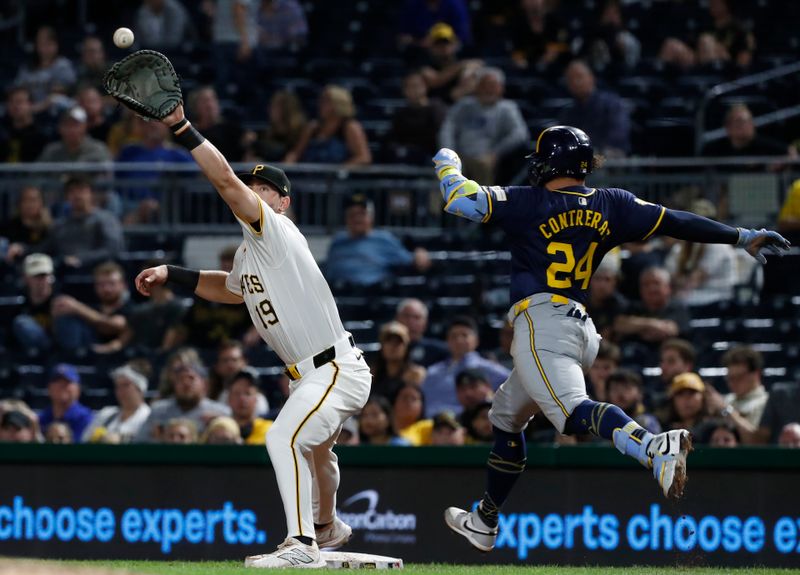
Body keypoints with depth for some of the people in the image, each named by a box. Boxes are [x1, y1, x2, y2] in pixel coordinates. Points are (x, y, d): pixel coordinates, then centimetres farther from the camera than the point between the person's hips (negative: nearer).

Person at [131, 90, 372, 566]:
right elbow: (232, 289, 35)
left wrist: (183, 129, -32)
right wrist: (172, 274, 26)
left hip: (338, 370, -11)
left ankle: (302, 543, -30)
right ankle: (327, 527, 57)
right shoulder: (249, 253, 12)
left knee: (285, 439, -27)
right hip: (312, 376, 11)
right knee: (312, 448, 32)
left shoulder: (277, 231, -16)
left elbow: (226, 181, -29)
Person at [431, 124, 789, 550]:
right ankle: (484, 523, 33)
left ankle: (654, 448, -56)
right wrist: (741, 237, 11)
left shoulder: (529, 203, -2)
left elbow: (460, 199, -3)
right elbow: (675, 222, 8)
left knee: (571, 410, -29)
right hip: (583, 331, 8)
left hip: (541, 322, -8)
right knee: (506, 415, 25)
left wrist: (447, 163, 18)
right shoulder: (610, 205, 12)